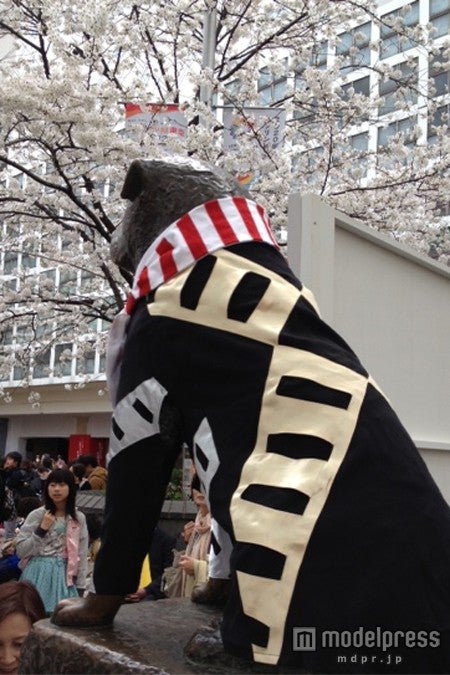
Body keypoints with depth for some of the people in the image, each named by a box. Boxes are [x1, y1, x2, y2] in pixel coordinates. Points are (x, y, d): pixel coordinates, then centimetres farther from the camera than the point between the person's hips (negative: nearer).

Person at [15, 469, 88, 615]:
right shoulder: (37, 515, -2)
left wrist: (80, 587, 4)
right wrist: (41, 529, -14)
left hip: (64, 576, 2)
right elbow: (20, 551, -4)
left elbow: (81, 555, 8)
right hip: (39, 576, -2)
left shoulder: (79, 518, 5)